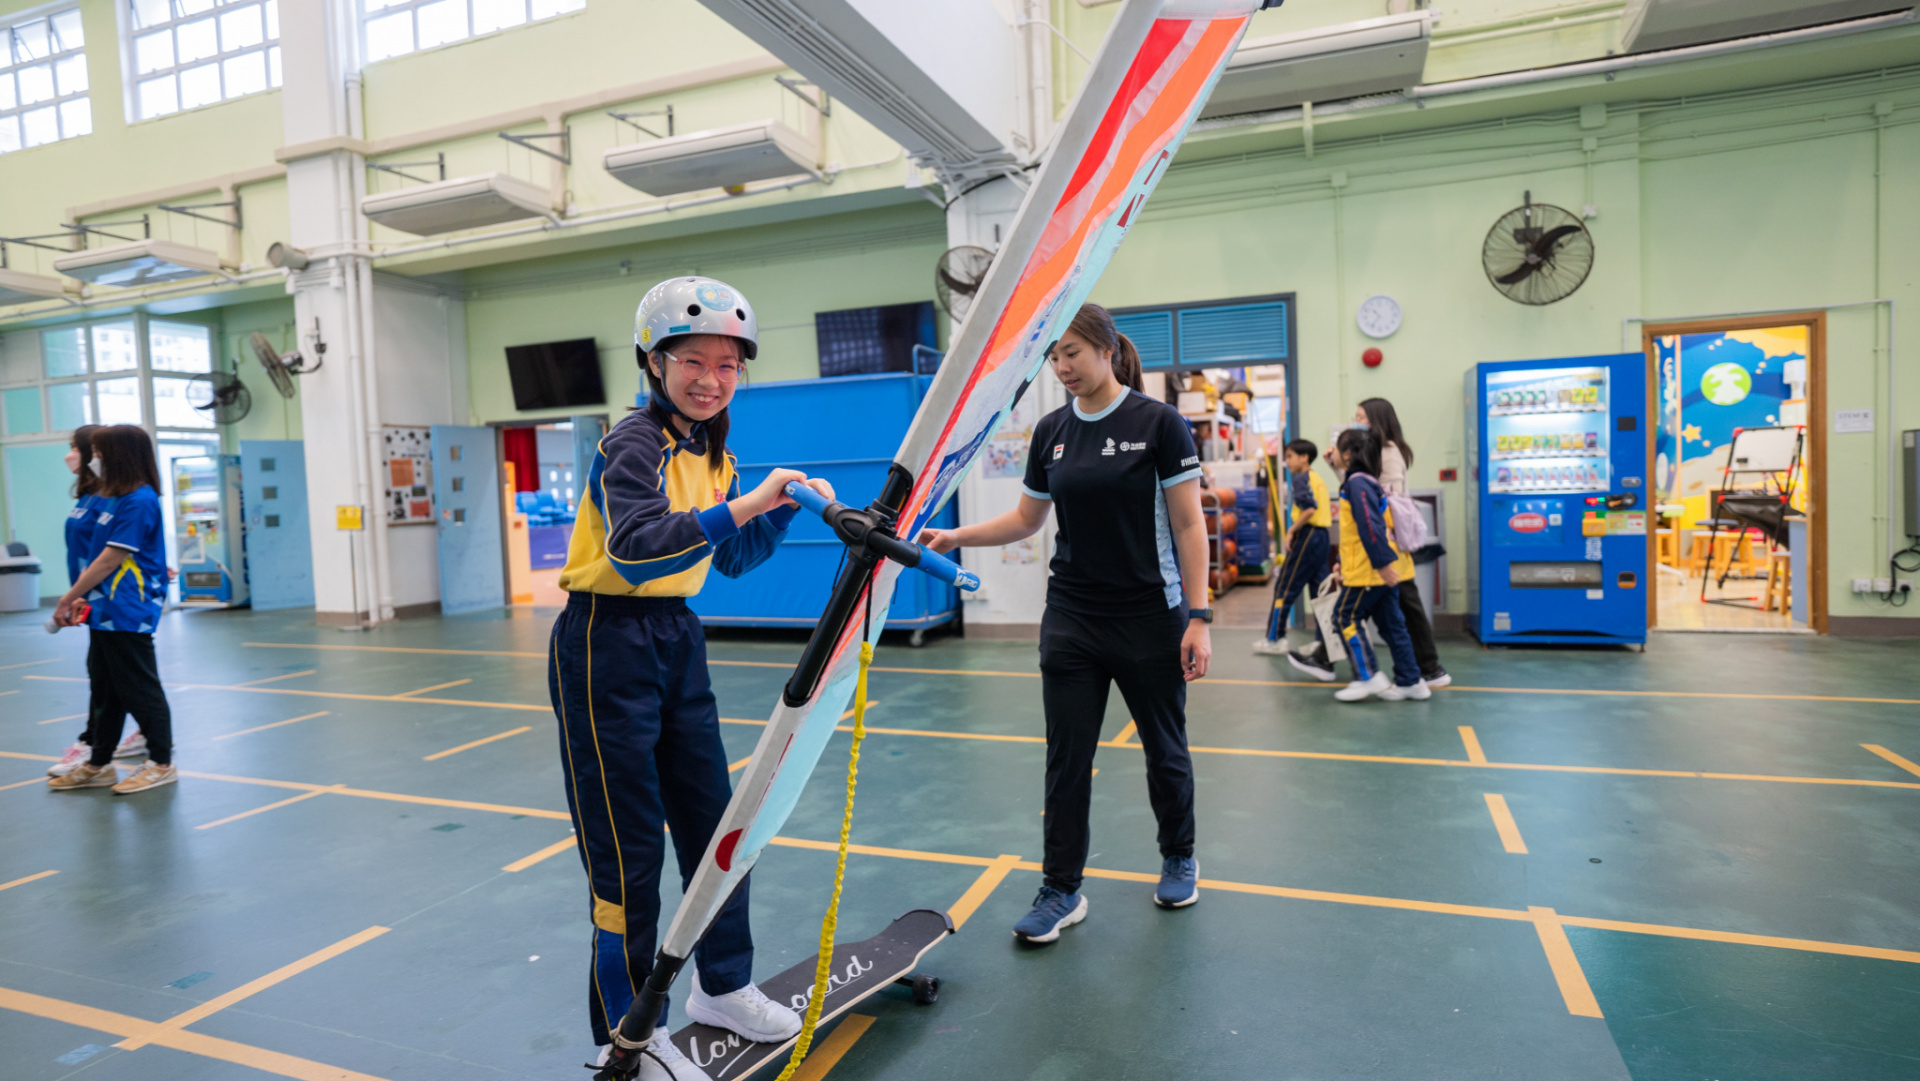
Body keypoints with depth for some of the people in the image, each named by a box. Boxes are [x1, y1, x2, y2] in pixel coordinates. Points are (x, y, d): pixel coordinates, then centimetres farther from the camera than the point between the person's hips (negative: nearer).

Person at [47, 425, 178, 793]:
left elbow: (111, 559, -17)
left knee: (139, 690, -1)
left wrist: (69, 598, -11)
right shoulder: (110, 497, 13)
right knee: (106, 689, 15)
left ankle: (161, 763, 9)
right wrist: (81, 596, 8)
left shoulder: (139, 501, -16)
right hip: (105, 613, 9)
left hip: (128, 614, -9)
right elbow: (97, 557, 16)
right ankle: (98, 764, 25)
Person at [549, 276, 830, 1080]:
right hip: (608, 645, -8)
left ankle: (721, 985, 34)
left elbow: (733, 558, 13)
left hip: (676, 639, 8)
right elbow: (636, 550, -32)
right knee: (628, 847, 1)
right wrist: (743, 504, -38)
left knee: (713, 821, 14)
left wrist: (785, 508, -2)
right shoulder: (634, 446, -16)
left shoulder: (712, 452, 10)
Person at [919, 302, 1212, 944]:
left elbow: (1189, 524, -9)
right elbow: (1026, 519, 13)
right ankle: (1062, 891, 19)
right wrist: (957, 537, -2)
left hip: (1151, 618, -3)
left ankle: (1178, 860, 38)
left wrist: (1198, 616, -15)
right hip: (1071, 621, 4)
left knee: (1164, 747, 14)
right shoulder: (1050, 431, 4)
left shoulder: (1158, 423, -9)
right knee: (1066, 756, 5)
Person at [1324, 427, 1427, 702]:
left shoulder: (1357, 483, -15)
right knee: (1390, 622, 12)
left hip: (1371, 570, -10)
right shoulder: (1368, 481, 18)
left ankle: (1369, 677, 0)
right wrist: (1344, 564, 24)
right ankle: (1410, 682, 17)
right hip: (1385, 568, 10)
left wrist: (1382, 563, -27)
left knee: (1345, 617, -1)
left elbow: (1370, 525, -24)